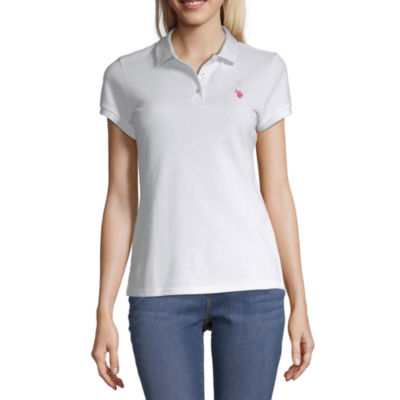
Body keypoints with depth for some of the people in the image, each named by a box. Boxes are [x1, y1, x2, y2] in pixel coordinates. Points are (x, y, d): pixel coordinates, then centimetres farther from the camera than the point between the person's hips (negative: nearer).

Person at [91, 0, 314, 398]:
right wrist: (104, 314, 3)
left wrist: (299, 305, 4)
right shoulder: (126, 75, 5)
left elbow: (277, 194, 6)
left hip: (250, 286, 0)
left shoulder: (265, 70, 5)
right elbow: (121, 200, 6)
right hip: (162, 290, 0)